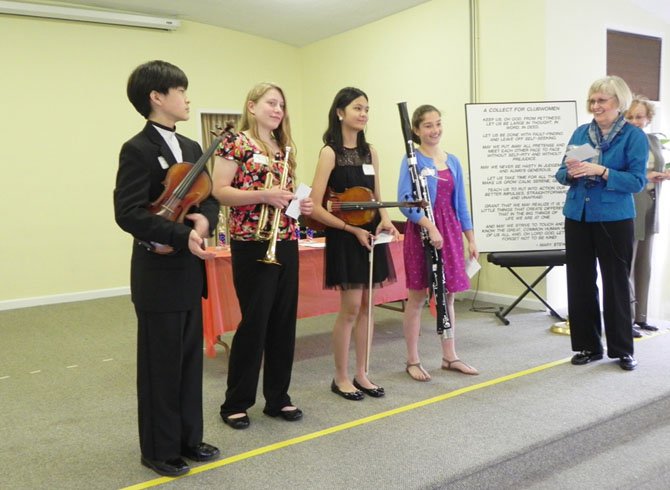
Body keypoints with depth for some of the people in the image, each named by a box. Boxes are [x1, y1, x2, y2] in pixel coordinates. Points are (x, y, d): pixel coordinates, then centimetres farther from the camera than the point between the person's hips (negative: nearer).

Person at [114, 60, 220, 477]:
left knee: (190, 359, 15)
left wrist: (205, 219, -10)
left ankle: (189, 439, 30)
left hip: (190, 272, 8)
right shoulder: (138, 150, -12)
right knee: (161, 364, 5)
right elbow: (128, 213, -20)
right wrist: (182, 235, -27)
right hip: (158, 275, -8)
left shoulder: (192, 148, 12)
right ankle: (160, 450, 21)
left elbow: (210, 197, 13)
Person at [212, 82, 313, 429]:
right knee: (254, 322, -2)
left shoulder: (284, 147, 16)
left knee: (284, 321, 9)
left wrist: (301, 204, 3)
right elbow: (219, 191, -12)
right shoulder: (235, 143, -4)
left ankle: (278, 397, 23)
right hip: (252, 244, -7)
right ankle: (236, 403, 14)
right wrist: (264, 195, -21)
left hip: (286, 243, 7)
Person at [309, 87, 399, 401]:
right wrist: (352, 229, -18)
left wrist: (384, 220, -4)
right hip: (345, 237, -6)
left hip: (371, 234, 6)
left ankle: (361, 374, 22)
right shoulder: (330, 152, -8)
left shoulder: (369, 151, 11)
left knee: (366, 306, 10)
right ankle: (340, 378, 13)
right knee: (350, 308, -3)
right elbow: (315, 208, -14)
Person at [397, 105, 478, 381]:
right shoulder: (413, 160, -7)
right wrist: (430, 227, -26)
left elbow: (460, 203, 13)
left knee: (448, 295, 12)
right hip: (421, 231, -5)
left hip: (449, 231, 6)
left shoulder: (452, 161, 11)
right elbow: (405, 201, -17)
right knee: (417, 297, 3)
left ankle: (450, 357, 24)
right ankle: (412, 361, 14)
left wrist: (470, 239, 10)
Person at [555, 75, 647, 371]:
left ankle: (622, 350, 20)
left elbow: (637, 181, -12)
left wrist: (601, 171, -23)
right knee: (580, 283, 7)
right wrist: (570, 173, -16)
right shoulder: (581, 132, 8)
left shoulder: (634, 136, -4)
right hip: (578, 217, 4)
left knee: (616, 285, 6)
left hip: (614, 219, -4)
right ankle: (589, 346, 21)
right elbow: (561, 174, 6)